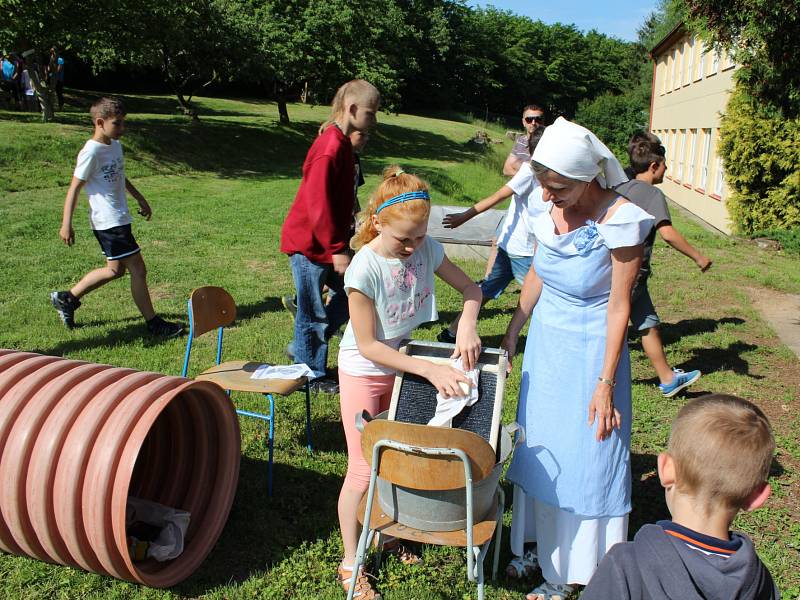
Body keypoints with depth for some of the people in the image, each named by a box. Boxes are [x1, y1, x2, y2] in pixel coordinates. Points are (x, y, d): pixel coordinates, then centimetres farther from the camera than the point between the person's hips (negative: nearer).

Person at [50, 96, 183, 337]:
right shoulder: (91, 152, -16)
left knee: (116, 269, 19)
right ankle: (153, 323, 5)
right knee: (138, 269, -5)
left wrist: (140, 199, 32)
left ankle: (66, 299, 32)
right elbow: (75, 188, -14)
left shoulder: (116, 145, 10)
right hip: (109, 222, -10)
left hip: (118, 219, 10)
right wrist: (66, 224, -15)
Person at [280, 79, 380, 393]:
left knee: (351, 292, 15)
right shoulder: (331, 147, -22)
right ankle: (311, 374, 21)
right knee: (314, 312, 3)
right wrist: (337, 250, -20)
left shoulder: (341, 143, 9)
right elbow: (318, 205, -24)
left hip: (325, 243, 9)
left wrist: (341, 244, 18)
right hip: (309, 245, -9)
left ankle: (302, 348, 28)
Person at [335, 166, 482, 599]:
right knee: (362, 471, 4)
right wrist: (429, 369, -27)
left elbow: (470, 290, 1)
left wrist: (467, 326, -20)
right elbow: (368, 345, -23)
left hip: (403, 363, 5)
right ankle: (350, 563, 22)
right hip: (364, 373, -5)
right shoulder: (365, 268, -28)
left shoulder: (427, 249, -14)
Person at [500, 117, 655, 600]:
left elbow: (619, 307, -17)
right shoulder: (549, 212, -5)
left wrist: (605, 384, -16)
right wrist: (513, 331, 15)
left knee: (589, 459, 3)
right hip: (546, 344, 6)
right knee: (543, 451, 15)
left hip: (591, 351, -6)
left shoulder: (620, 221, -21)